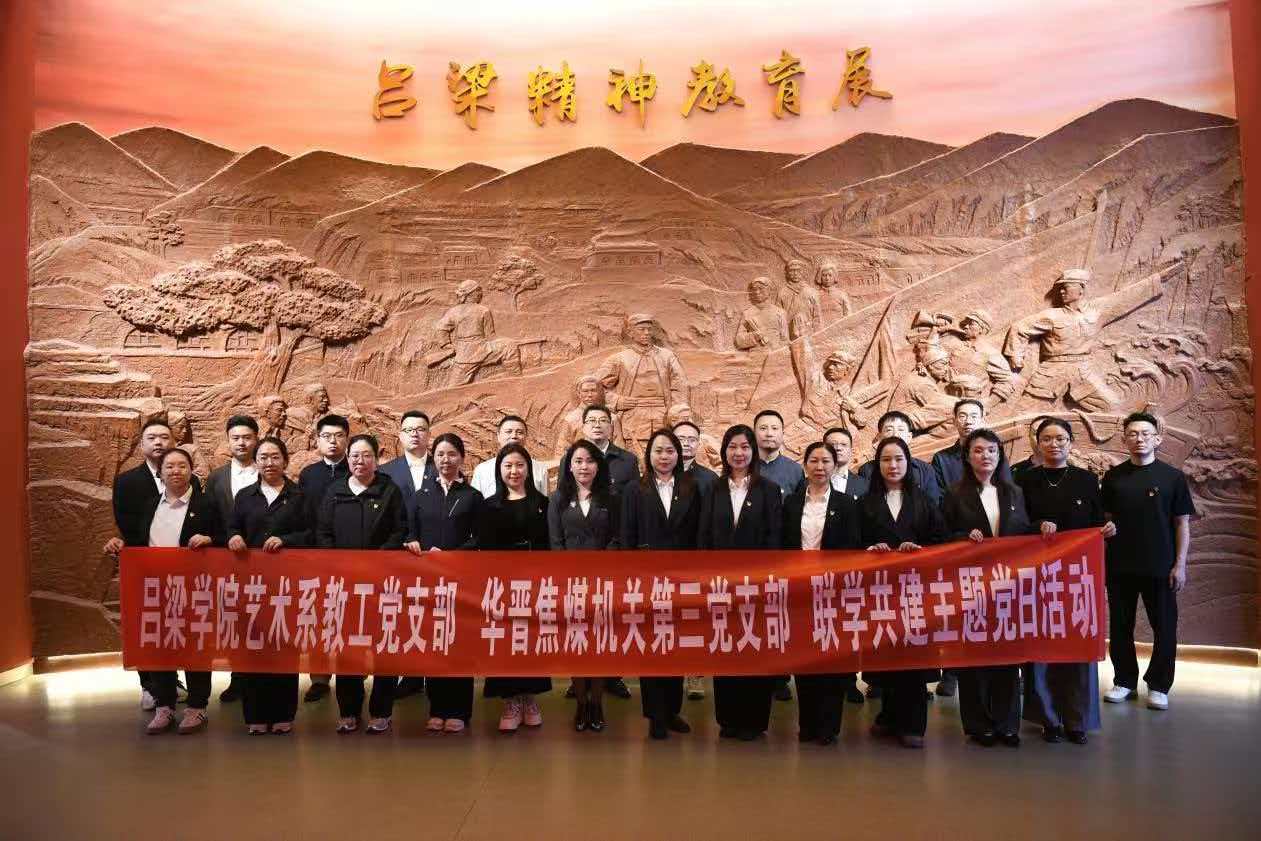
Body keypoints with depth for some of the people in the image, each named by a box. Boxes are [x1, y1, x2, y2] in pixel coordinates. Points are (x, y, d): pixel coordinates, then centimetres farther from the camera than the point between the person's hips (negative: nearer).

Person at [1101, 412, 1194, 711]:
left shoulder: (1172, 477, -1)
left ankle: (1158, 686, 17)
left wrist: (1180, 564, -6)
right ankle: (1125, 681, 21)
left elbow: (1182, 523, 0)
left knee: (1164, 627, 5)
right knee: (1120, 626, 8)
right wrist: (1103, 559, 3)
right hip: (1120, 566, 2)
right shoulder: (1113, 477, 5)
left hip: (1160, 567, -2)